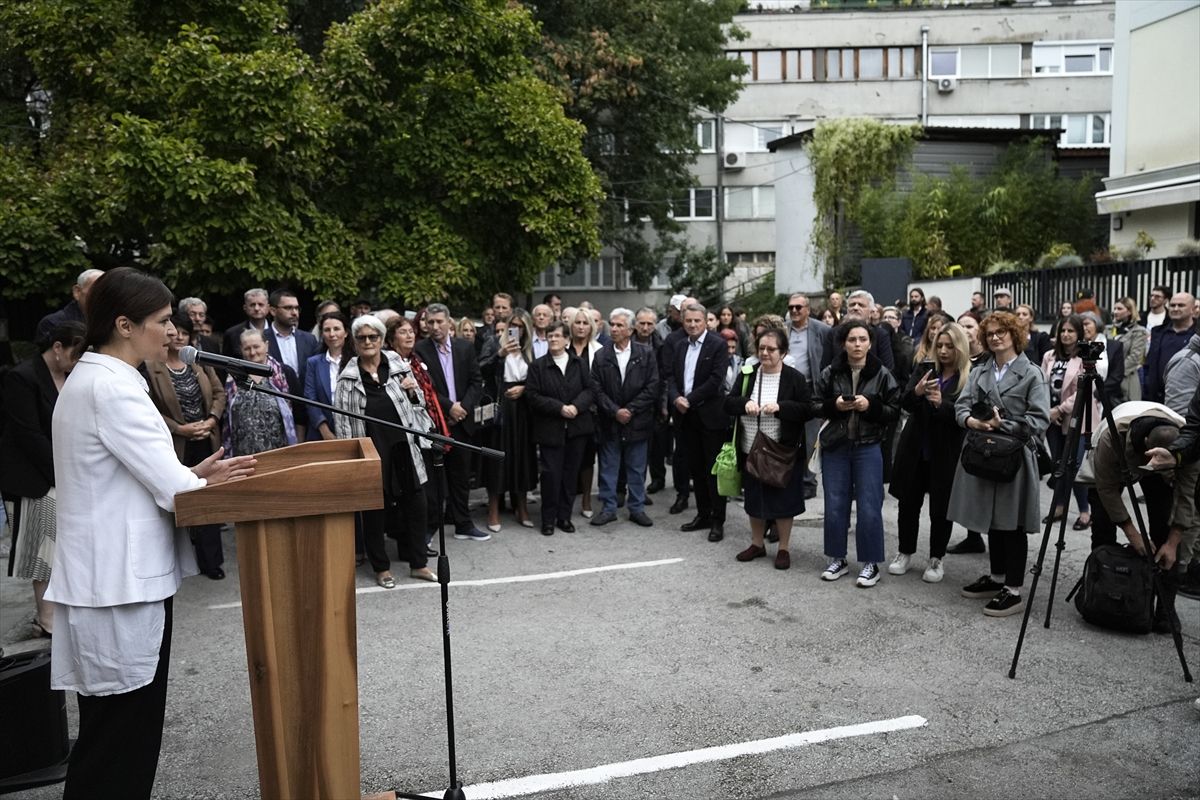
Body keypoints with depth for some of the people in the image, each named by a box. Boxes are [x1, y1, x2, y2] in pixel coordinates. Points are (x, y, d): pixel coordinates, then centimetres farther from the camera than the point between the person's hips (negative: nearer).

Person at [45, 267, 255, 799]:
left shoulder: (93, 378, 13)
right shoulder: (112, 387, -18)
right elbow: (172, 488, -20)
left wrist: (194, 475, 0)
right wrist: (214, 482, -1)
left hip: (116, 575, 10)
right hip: (119, 583, -10)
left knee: (122, 725, 17)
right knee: (119, 732, 1)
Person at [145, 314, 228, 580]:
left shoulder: (200, 362, 7)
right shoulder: (151, 368, -9)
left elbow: (219, 392, 10)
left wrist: (211, 420, -6)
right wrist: (179, 429, -15)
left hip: (206, 442, 4)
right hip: (176, 446, -4)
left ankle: (210, 561, 16)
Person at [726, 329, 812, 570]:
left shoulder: (795, 378, -6)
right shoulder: (748, 375, 4)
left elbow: (808, 410, -10)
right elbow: (728, 404, 2)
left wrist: (780, 407, -24)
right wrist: (744, 403, -19)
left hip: (783, 453, -4)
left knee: (783, 500, 5)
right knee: (754, 499, 15)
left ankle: (783, 548, 20)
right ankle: (757, 544, 31)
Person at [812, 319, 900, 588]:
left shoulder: (881, 375, -4)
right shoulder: (830, 373, -1)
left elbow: (894, 411, -3)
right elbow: (815, 405, 3)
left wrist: (870, 406, -19)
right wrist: (835, 405, -15)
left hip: (868, 448, -2)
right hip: (835, 447, 2)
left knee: (869, 507, 1)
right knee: (835, 505, 9)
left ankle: (870, 563, 14)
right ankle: (837, 559, 23)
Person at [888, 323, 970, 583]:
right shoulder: (924, 371, 5)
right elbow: (904, 403, -4)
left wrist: (941, 404, -30)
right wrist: (916, 392, -26)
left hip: (946, 453, -3)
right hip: (915, 449, 4)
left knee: (941, 508, 6)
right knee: (908, 503, 10)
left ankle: (936, 559, 22)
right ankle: (905, 552, 27)